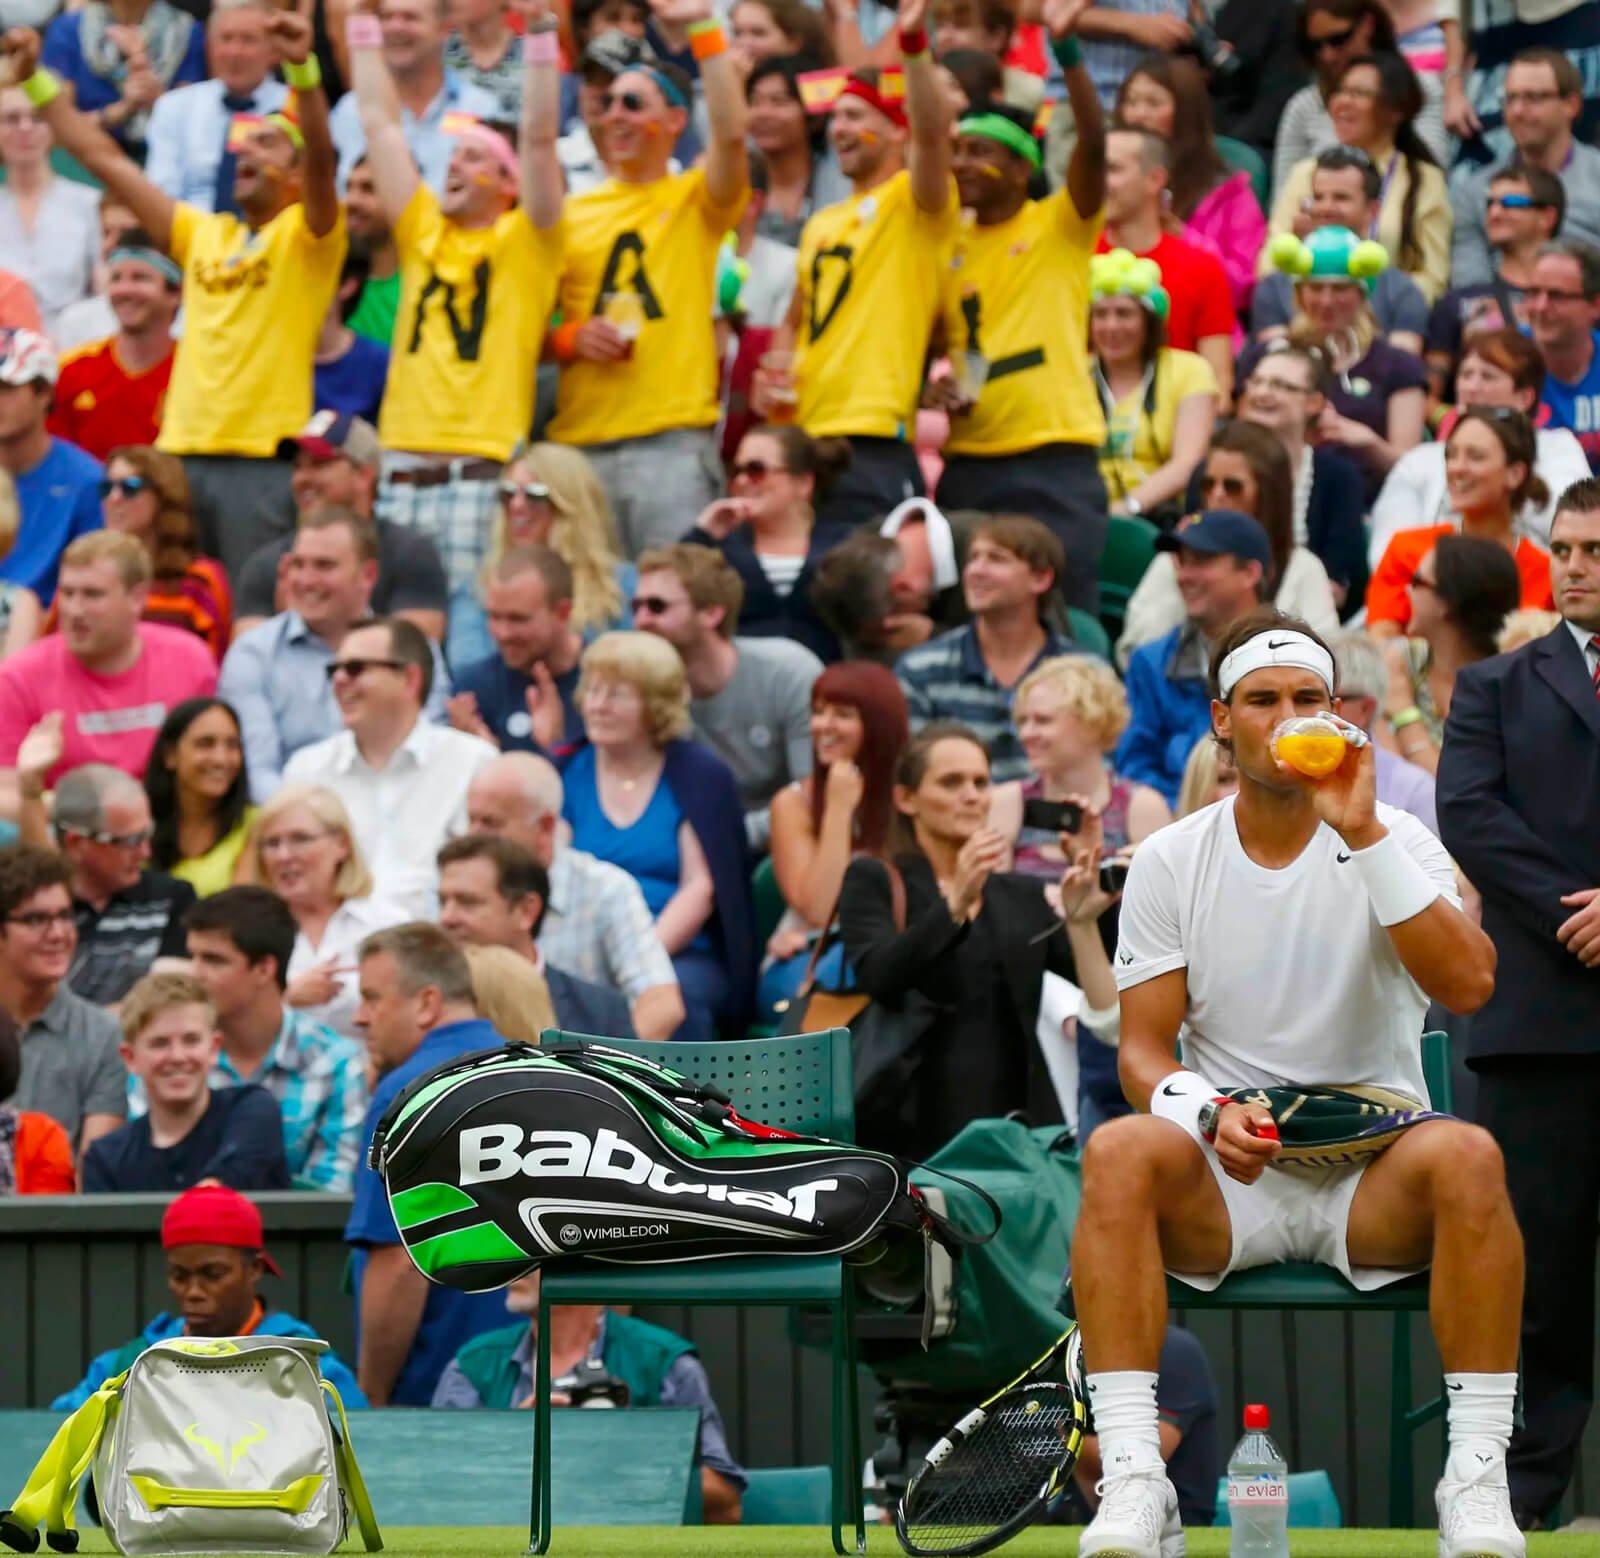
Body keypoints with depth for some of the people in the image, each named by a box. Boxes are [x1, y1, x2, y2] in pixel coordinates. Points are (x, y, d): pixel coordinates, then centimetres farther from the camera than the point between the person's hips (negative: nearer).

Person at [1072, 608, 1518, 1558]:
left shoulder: (1396, 842, 0)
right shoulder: (1171, 862, 5)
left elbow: (1468, 984, -18)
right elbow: (1143, 1047, 2)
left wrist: (1363, 833, -23)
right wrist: (1207, 1114, -21)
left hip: (1373, 1181, -1)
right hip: (1227, 1185, 1)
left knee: (1467, 1157, -34)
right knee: (1120, 1151, -32)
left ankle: (1478, 1478, -29)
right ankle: (1133, 1477, -35)